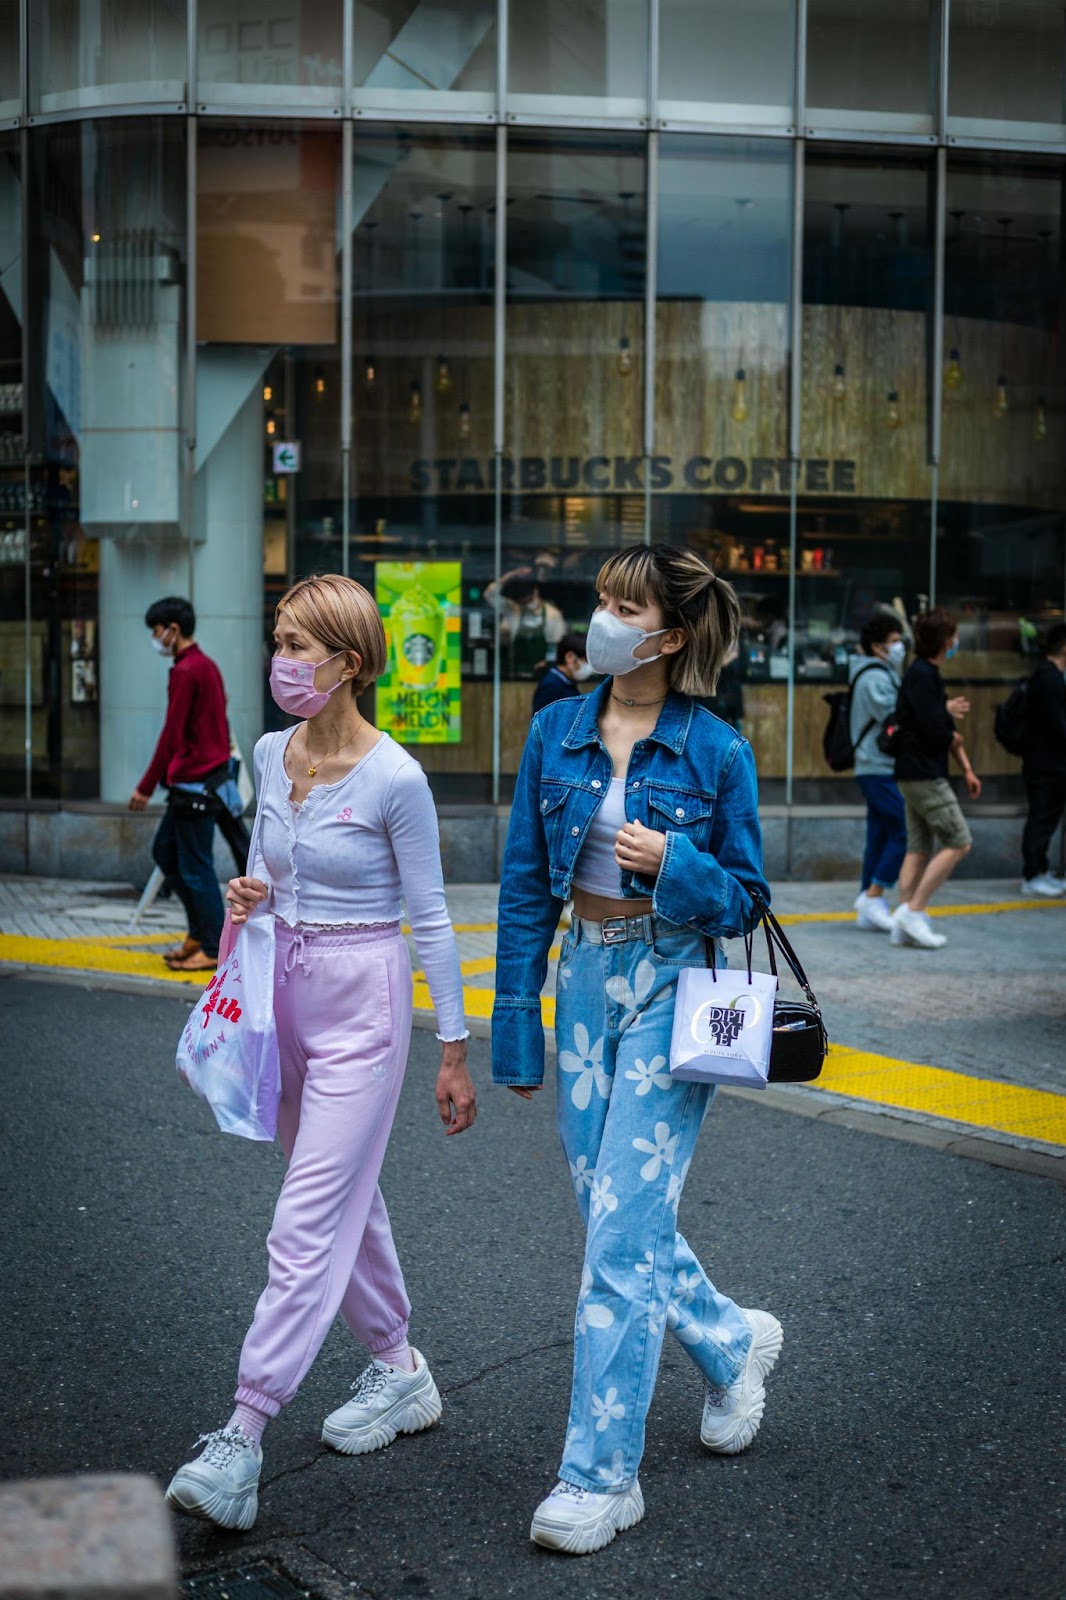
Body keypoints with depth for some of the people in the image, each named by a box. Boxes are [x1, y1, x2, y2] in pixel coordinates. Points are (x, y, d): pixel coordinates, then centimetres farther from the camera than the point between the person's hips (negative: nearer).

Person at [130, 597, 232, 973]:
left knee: (196, 867, -3)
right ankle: (200, 932, 20)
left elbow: (172, 734, -18)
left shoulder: (186, 671, -15)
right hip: (210, 774, 10)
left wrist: (147, 786, -15)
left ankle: (214, 949, 2)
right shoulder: (207, 666, 15)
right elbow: (220, 726, 19)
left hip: (193, 782, -10)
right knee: (164, 851, 17)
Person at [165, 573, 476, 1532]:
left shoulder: (395, 779, -15)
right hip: (285, 994, 7)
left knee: (308, 1227, -8)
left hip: (362, 1005, -7)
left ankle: (243, 1439, -6)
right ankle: (399, 1372, 34)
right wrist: (250, 893, -5)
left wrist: (454, 1050, -5)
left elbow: (431, 919, -9)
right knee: (348, 1203, 18)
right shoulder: (270, 755, 4)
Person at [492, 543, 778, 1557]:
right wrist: (516, 1024, 5)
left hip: (670, 989, -5)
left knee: (622, 1236, -6)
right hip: (585, 979, 5)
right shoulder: (556, 732, 3)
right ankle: (733, 1342, 42)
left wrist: (673, 863, -21)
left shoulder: (716, 752, -8)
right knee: (613, 1222, 14)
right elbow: (525, 884, 6)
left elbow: (744, 895, -1)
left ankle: (600, 1476, 6)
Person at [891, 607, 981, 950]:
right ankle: (913, 910, -9)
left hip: (917, 775, 10)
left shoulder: (926, 674, 17)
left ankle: (904, 926, 9)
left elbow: (947, 729, 18)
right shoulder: (922, 676, -15)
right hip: (924, 776, -10)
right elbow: (934, 731, -21)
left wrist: (967, 769, 13)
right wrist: (953, 738, 1)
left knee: (920, 849, 10)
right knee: (959, 843, -8)